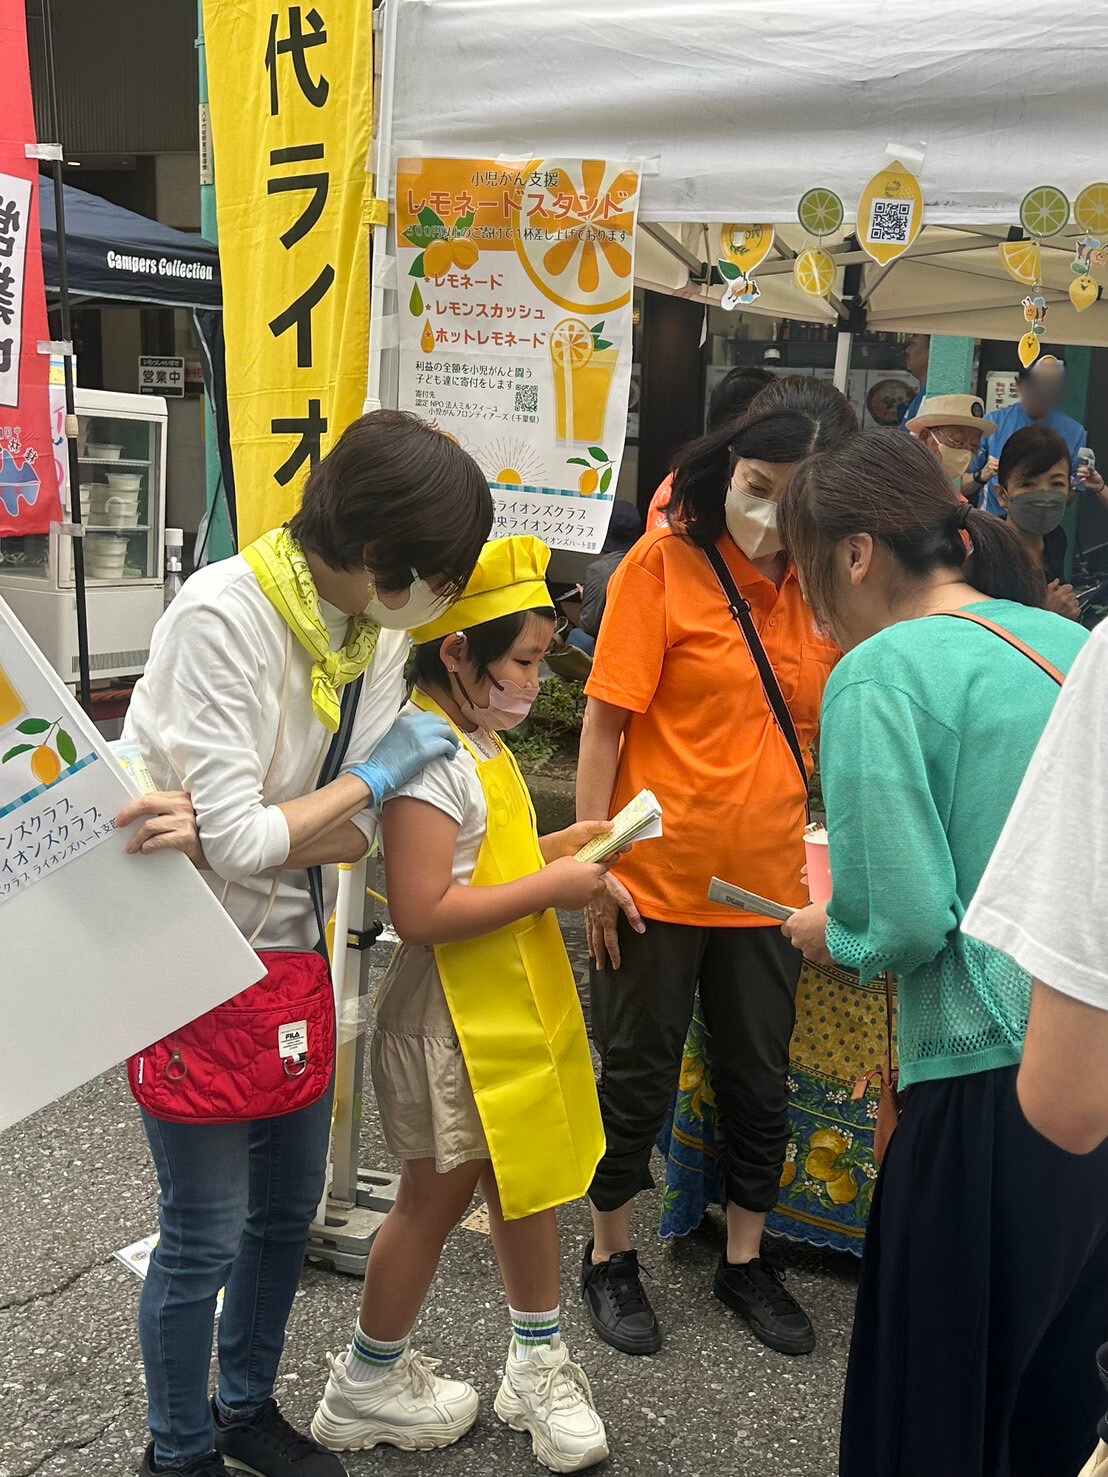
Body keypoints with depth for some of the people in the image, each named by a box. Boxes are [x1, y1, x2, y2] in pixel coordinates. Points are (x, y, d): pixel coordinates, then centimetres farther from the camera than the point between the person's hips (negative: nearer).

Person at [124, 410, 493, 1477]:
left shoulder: (381, 623, -1)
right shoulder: (222, 615, -24)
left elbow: (352, 838, -4)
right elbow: (240, 841, -25)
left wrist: (227, 821, -23)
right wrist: (378, 775, -15)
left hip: (293, 948, 7)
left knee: (288, 1205, 20)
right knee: (205, 1232, 5)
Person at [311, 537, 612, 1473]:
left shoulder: (480, 745, 9)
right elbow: (421, 912, -28)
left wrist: (546, 850, 5)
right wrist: (549, 888, -22)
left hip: (513, 1010, 9)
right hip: (454, 1020, -9)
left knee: (526, 1178, 17)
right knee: (437, 1196, 8)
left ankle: (537, 1362, 35)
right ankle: (368, 1384, 30)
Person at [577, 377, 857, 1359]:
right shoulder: (665, 562, -12)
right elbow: (605, 720, -12)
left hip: (769, 880, 5)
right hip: (658, 878, -4)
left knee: (761, 1081, 17)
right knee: (639, 1076, 12)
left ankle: (746, 1261, 38)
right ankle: (611, 1256, 34)